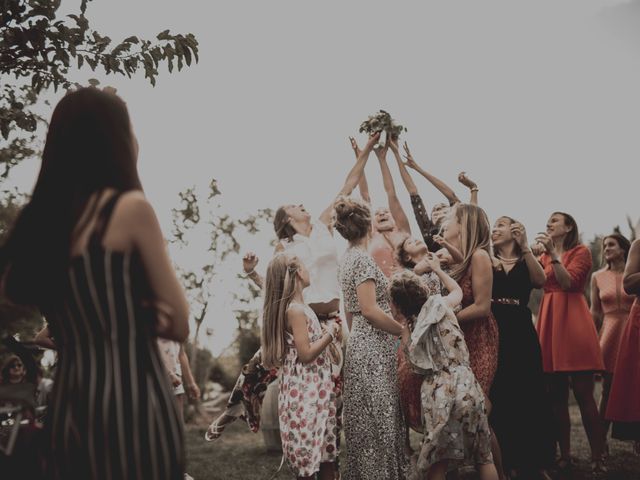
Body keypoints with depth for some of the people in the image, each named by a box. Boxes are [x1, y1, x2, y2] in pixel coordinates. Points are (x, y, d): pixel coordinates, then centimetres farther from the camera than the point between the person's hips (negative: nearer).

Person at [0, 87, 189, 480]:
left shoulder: (38, 220, 8)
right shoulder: (131, 207, -10)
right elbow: (181, 325, -5)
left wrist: (136, 313, 2)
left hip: (67, 407, 7)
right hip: (132, 405, -7)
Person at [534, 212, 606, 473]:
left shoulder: (581, 251, 4)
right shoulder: (544, 256, 21)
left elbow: (570, 282, -11)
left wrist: (553, 254, -14)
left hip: (573, 320, -5)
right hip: (549, 322, 6)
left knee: (583, 394, -7)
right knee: (557, 396, 5)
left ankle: (597, 459, -2)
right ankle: (564, 455, 12)